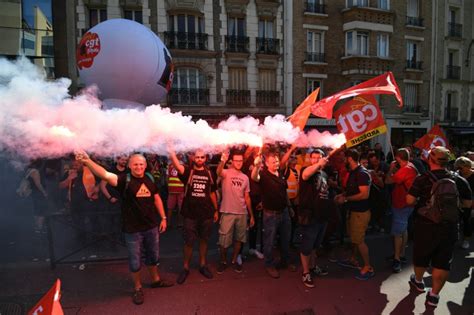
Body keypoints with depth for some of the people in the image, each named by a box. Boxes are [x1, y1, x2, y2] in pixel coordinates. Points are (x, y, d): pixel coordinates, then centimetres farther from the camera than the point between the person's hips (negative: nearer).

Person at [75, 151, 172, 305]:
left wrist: (163, 218, 7)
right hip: (132, 229, -4)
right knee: (135, 261, 11)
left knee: (153, 256, 22)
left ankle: (156, 280, 45)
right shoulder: (124, 179, -15)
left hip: (151, 226, 4)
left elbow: (157, 199, 8)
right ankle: (138, 288, 35)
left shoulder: (150, 179, -1)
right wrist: (87, 161, -48)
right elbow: (105, 175, -32)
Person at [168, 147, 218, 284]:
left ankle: (203, 265, 31)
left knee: (204, 240, 15)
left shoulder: (209, 173, 3)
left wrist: (215, 210, 12)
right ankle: (185, 268, 24)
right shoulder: (188, 171, -5)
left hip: (207, 213, 3)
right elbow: (177, 166, -28)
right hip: (190, 214, -2)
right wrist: (171, 151, -45)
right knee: (189, 242, 6)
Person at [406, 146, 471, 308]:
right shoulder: (459, 180, -6)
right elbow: (467, 204, 4)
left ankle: (418, 281, 41)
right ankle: (434, 295, 19)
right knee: (443, 261, 13)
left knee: (421, 255, 19)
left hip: (426, 225, -2)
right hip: (449, 227, 2)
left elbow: (410, 200, -16)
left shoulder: (423, 179, -15)